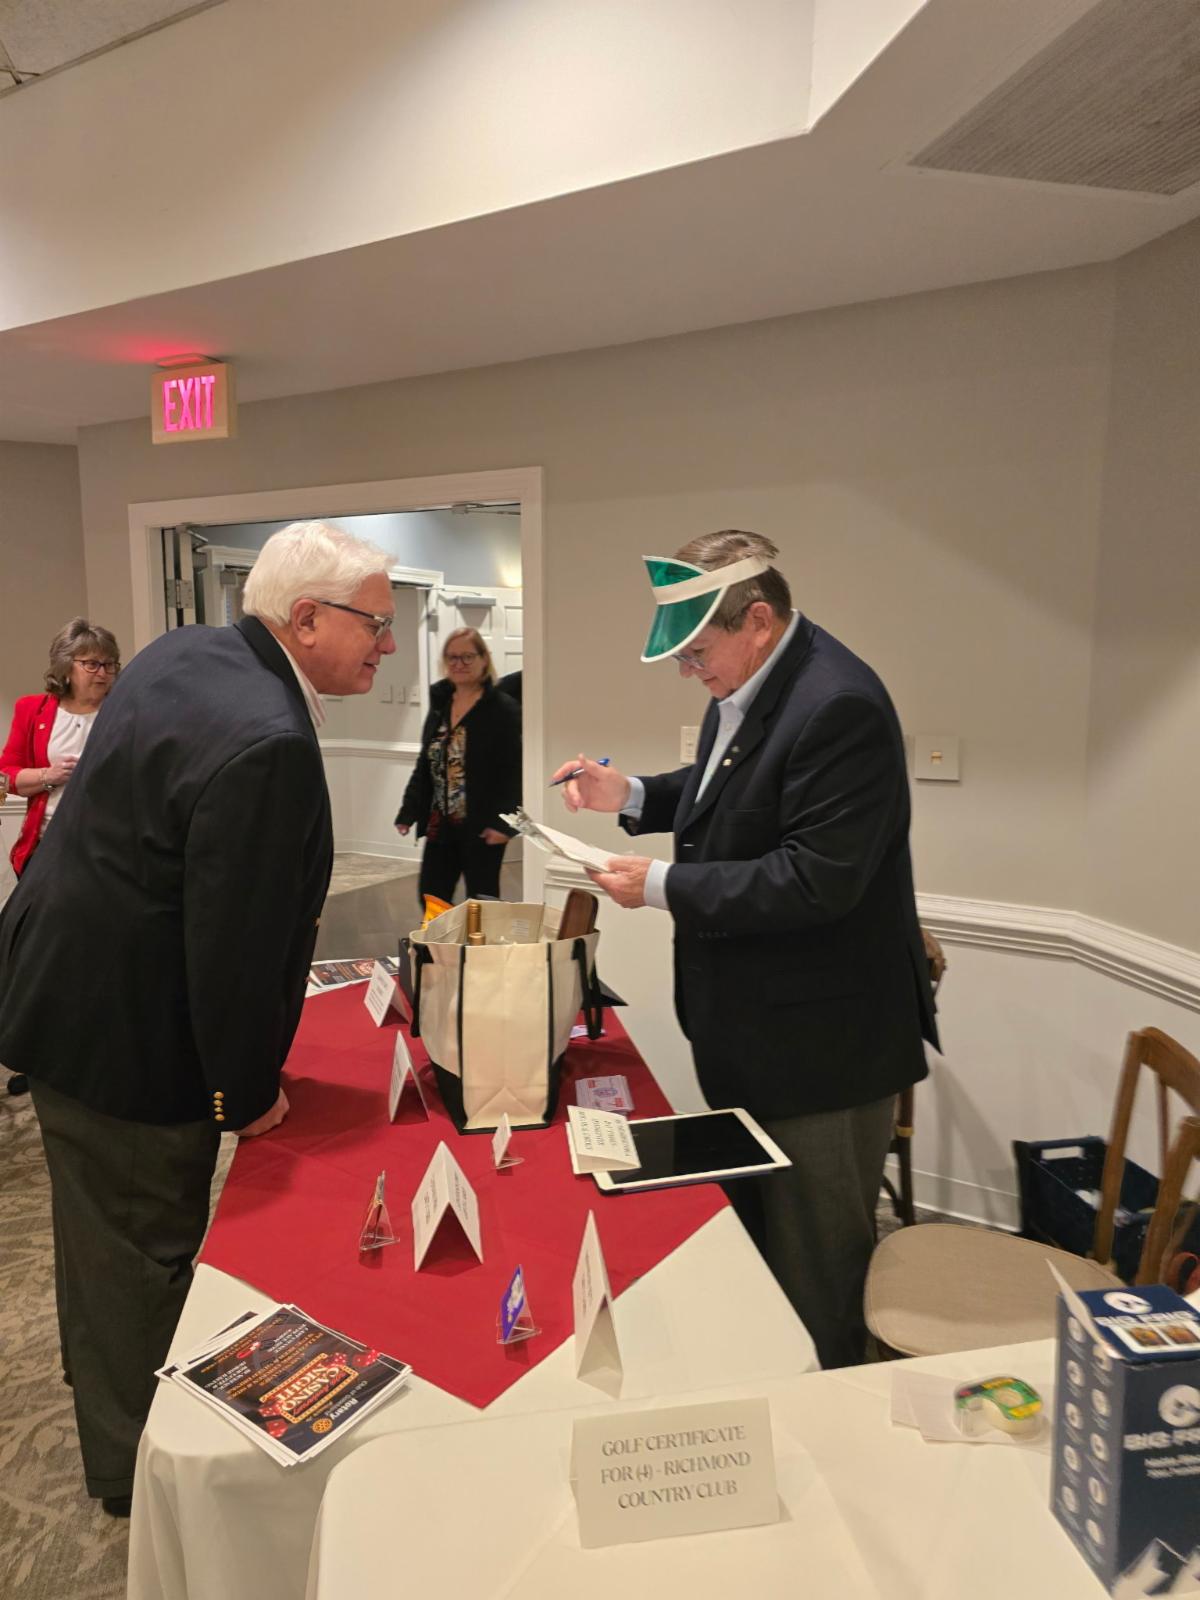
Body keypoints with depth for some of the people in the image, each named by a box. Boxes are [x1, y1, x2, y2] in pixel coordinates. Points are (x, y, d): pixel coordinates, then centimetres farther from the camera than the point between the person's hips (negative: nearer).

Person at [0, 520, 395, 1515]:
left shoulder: (182, 653, 1)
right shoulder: (269, 743, -31)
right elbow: (237, 940, -27)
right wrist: (246, 1093, -12)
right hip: (127, 1035, -10)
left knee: (108, 1236, 28)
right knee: (146, 1253, 11)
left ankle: (111, 1393, 52)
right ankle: (140, 1464, 35)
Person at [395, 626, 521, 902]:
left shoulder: (503, 709, -9)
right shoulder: (439, 704, 11)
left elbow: (512, 771, -13)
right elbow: (425, 764, 14)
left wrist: (503, 822, -20)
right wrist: (408, 811, 8)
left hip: (481, 826, -6)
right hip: (440, 824, 6)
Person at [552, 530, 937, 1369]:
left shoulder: (838, 706, -26)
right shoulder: (747, 685, 3)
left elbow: (815, 880, -30)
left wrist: (663, 886, -23)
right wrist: (630, 794, 2)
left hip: (820, 1048, -10)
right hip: (750, 1030, 10)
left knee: (815, 1270, 11)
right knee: (749, 1238, 28)